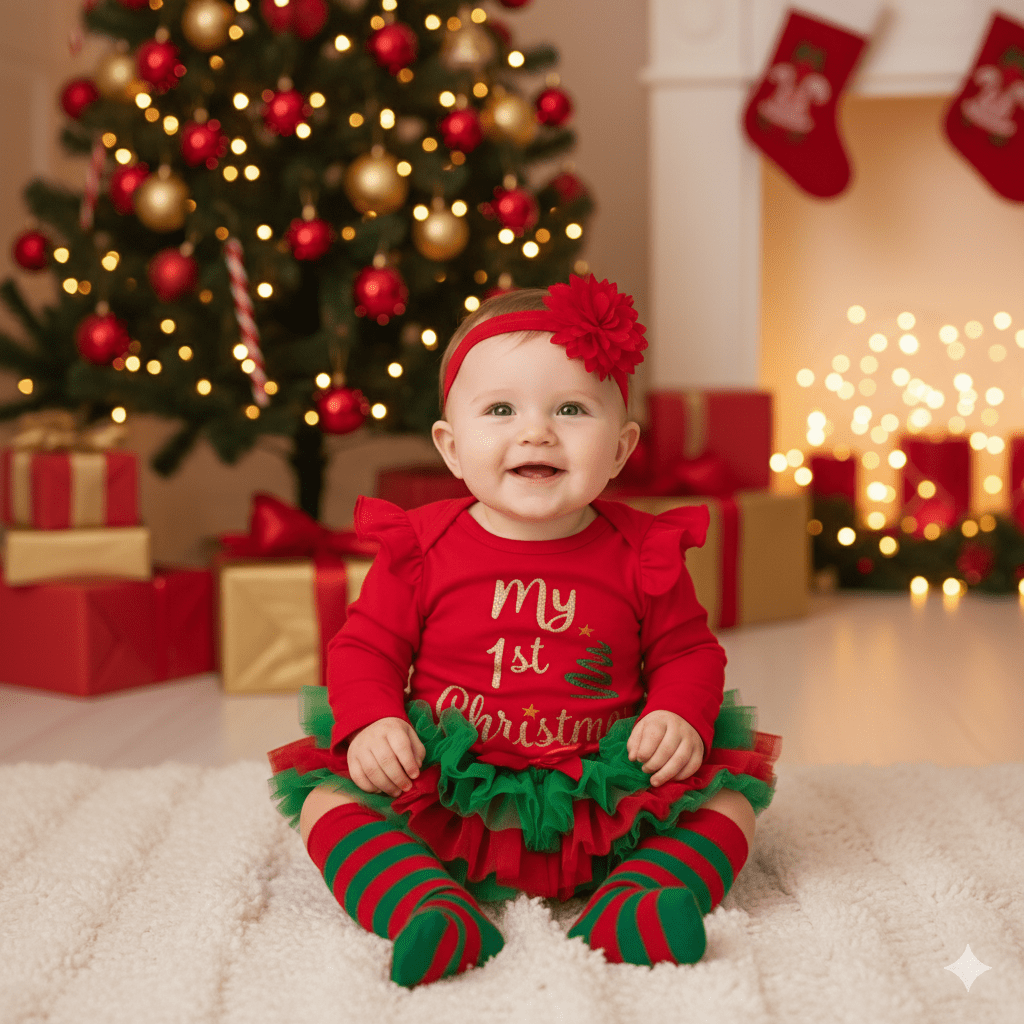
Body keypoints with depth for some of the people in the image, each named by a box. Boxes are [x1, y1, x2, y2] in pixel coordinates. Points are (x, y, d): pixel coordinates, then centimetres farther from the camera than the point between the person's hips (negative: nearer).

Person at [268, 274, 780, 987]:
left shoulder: (642, 553, -3)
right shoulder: (422, 547, -4)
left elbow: (687, 651, 8)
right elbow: (366, 647, 3)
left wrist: (681, 716, -12)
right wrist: (372, 723, -15)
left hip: (603, 805, 1)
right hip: (448, 805, 0)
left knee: (731, 792, -12)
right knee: (328, 799, -16)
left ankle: (631, 904, -19)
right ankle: (433, 914, -28)